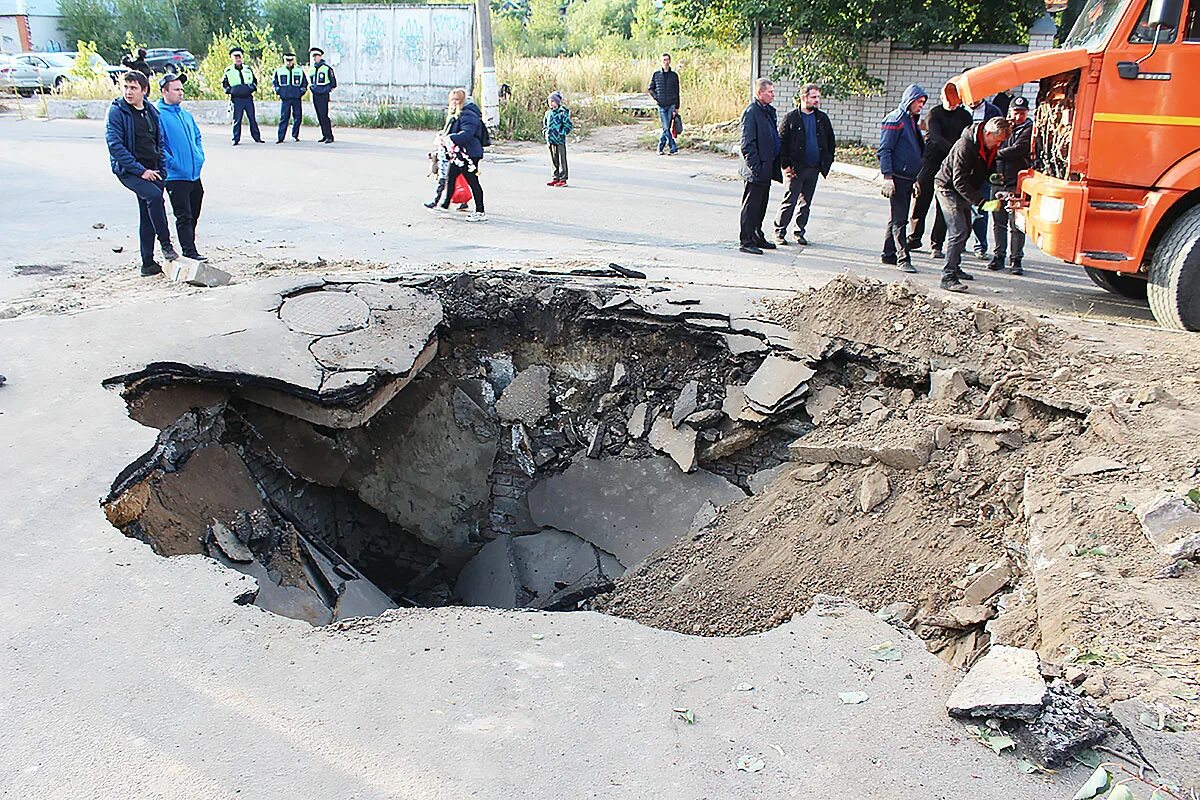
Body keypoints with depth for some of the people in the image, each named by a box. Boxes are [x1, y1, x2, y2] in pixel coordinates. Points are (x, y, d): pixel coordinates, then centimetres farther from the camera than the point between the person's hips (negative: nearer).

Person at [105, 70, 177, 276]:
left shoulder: (151, 111, 11)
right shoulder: (117, 111, -7)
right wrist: (140, 170, -19)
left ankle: (148, 263, 14)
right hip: (128, 170, -6)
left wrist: (160, 168, 8)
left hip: (151, 170, 6)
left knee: (148, 216, 8)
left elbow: (159, 142, 20)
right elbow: (115, 145, -14)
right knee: (154, 196, -31)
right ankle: (166, 244, -23)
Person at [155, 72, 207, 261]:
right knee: (184, 216, -8)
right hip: (175, 177, -7)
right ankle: (189, 252, -7)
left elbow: (197, 137, 25)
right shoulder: (158, 115, -8)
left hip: (195, 175, 7)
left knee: (194, 215, 13)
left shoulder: (187, 115, 15)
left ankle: (189, 248, 24)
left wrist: (200, 157, 12)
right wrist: (171, 163, -16)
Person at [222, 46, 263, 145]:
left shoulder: (248, 69, 11)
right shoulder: (229, 70, 4)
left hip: (248, 97, 2)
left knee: (252, 118, 5)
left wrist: (254, 87, 3)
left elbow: (255, 80, 21)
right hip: (236, 99, -2)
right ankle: (236, 139, 4)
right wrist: (229, 90, -3)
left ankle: (257, 137, 12)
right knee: (237, 120, -2)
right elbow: (223, 83, 12)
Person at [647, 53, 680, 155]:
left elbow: (677, 92, 9)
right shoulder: (656, 74, 6)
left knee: (666, 128, -1)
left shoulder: (674, 75, 7)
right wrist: (656, 97, -3)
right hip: (661, 106, 0)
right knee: (666, 128, -8)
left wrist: (677, 107, 6)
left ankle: (660, 147, 10)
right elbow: (650, 89, 14)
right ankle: (674, 147, 0)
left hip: (671, 105, 0)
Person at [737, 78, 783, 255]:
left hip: (767, 169, 9)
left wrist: (776, 165, 15)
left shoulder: (769, 110, 13)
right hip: (756, 171, -9)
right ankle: (746, 242, 5)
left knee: (762, 205, 16)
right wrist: (755, 167, -20)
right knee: (751, 206, -2)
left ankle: (757, 237, 27)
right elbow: (747, 144, -18)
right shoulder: (751, 112, -14)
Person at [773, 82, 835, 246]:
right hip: (795, 169, -4)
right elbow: (781, 142, -4)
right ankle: (779, 232, 6)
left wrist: (827, 162, 7)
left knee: (806, 203, 11)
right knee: (789, 202, -4)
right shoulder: (791, 117, -4)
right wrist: (786, 165, -10)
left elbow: (831, 142, 16)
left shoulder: (823, 118, 9)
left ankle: (800, 232, 21)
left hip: (814, 168, 4)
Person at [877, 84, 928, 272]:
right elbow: (884, 150, -13)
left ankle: (889, 254, 20)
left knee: (898, 218, 13)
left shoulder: (912, 121, 18)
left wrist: (918, 178, 21)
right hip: (897, 178, -9)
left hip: (910, 177, 9)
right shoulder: (895, 120, -9)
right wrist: (887, 176, -20)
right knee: (899, 220, -9)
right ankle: (903, 259, -10)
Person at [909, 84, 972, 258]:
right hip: (931, 162, -1)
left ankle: (936, 245, 7)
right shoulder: (935, 113, -1)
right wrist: (953, 149, -29)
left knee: (944, 207, 1)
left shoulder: (965, 116, 6)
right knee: (920, 202, 3)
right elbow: (936, 137, -15)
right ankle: (914, 238, 20)